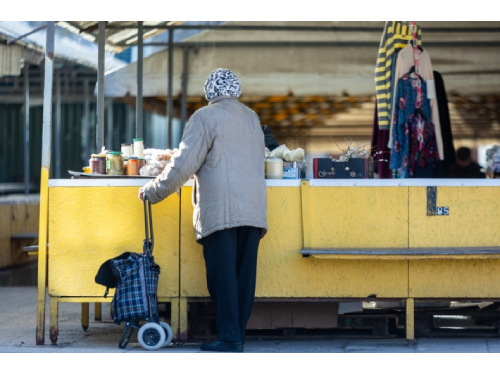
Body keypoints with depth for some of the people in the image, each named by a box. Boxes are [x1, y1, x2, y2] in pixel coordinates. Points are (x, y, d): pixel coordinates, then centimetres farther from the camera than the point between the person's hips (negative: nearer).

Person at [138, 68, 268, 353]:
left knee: (223, 274, -5)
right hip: (253, 209, 6)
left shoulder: (206, 117, -3)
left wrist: (154, 191, 4)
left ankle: (230, 338, -8)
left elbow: (184, 164, -6)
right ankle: (239, 334, 8)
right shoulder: (252, 118, 17)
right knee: (245, 273, 6)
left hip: (220, 210, -6)